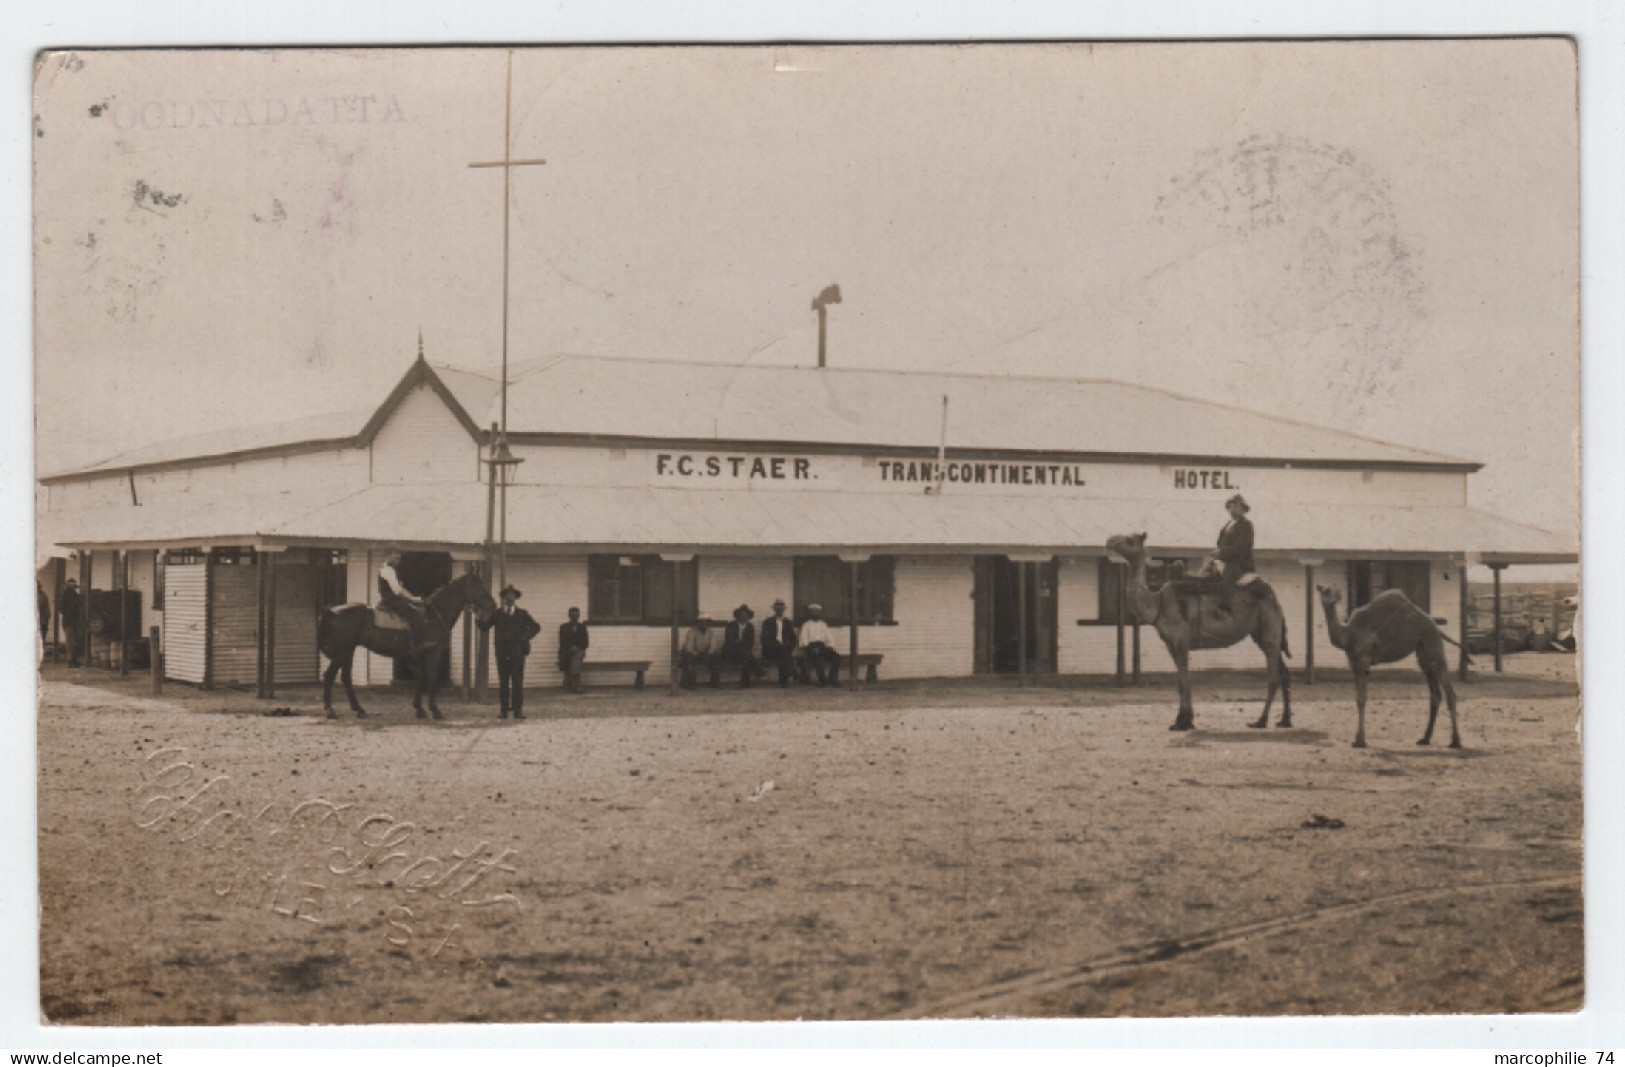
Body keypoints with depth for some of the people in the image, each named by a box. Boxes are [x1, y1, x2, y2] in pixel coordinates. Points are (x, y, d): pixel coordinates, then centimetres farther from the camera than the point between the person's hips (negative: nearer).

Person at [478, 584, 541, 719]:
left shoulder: (522, 614, 8)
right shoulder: (497, 613, 10)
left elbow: (536, 627, 10)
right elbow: (484, 626, 7)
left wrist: (525, 637, -4)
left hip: (517, 652, -1)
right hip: (502, 652, 1)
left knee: (517, 682, -4)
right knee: (503, 682, 2)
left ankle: (518, 710, -3)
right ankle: (504, 710, 6)